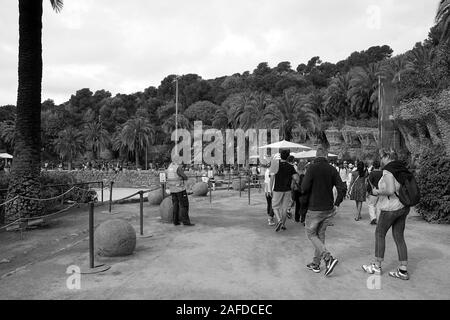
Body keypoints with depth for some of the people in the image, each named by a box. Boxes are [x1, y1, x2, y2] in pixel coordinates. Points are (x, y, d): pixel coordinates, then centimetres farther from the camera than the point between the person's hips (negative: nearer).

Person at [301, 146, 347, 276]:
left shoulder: (312, 168, -12)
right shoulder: (332, 169, 1)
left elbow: (304, 188, -16)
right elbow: (342, 188, -3)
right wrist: (336, 204, 6)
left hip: (315, 208, -5)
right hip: (329, 209, 5)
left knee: (311, 234, 8)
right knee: (320, 234, 16)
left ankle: (329, 258, -7)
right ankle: (316, 264, 24)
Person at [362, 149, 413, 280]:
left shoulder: (388, 170, -15)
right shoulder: (402, 169, 10)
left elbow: (390, 190, -27)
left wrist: (377, 192, -9)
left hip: (391, 208, -8)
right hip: (404, 207, 8)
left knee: (379, 234, 8)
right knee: (399, 237, 12)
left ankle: (377, 266, 17)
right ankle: (403, 271, 16)